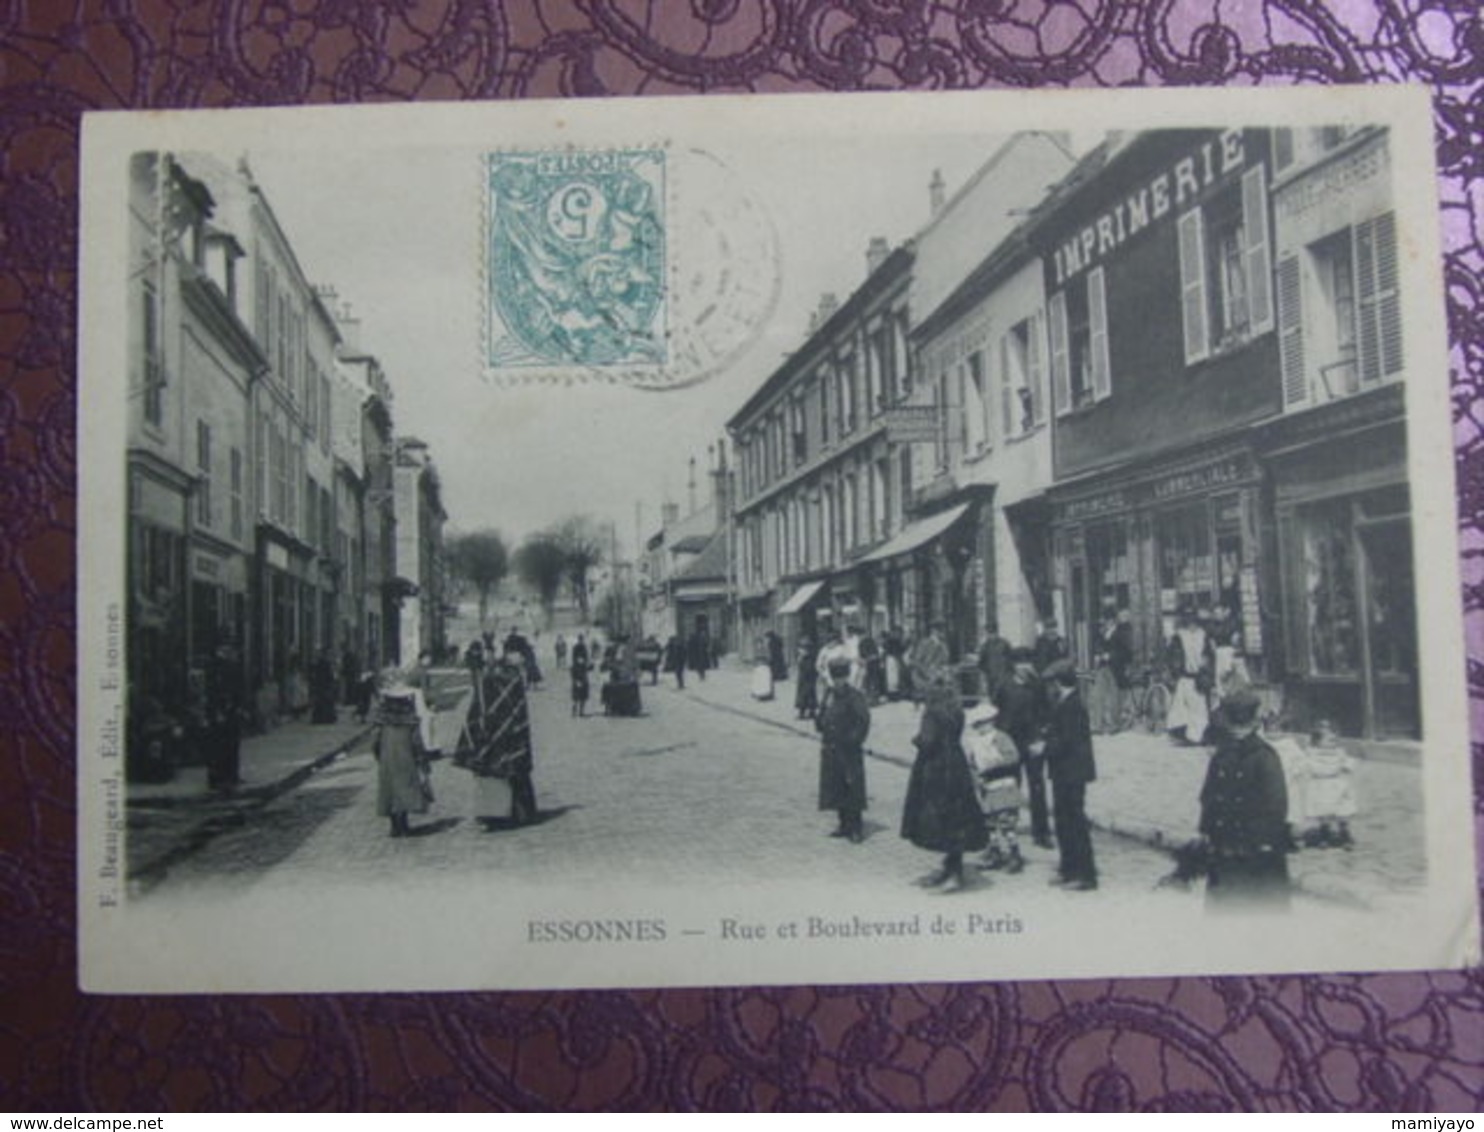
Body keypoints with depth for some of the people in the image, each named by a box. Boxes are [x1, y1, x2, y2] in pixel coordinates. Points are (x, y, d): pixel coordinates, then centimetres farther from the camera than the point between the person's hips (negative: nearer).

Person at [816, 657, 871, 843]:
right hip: (832, 749, 7)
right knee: (836, 788, 13)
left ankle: (856, 828, 5)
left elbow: (864, 719, -18)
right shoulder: (830, 693, 8)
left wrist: (855, 739, -18)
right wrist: (820, 724, 4)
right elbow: (823, 714, 21)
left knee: (852, 789, -2)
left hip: (849, 751, -7)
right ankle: (845, 824, 24)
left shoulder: (854, 695, -14)